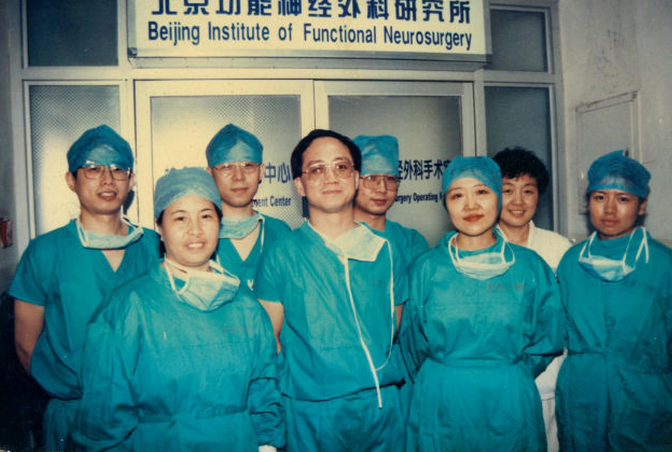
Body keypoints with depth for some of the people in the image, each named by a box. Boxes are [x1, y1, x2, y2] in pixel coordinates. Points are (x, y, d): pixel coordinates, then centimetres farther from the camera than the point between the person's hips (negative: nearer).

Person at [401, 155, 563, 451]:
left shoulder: (530, 266, -3)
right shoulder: (426, 268, -3)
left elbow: (548, 340, 5)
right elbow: (414, 345, 5)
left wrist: (506, 378, 1)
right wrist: (445, 382, 3)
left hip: (510, 407, 1)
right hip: (440, 408, 0)